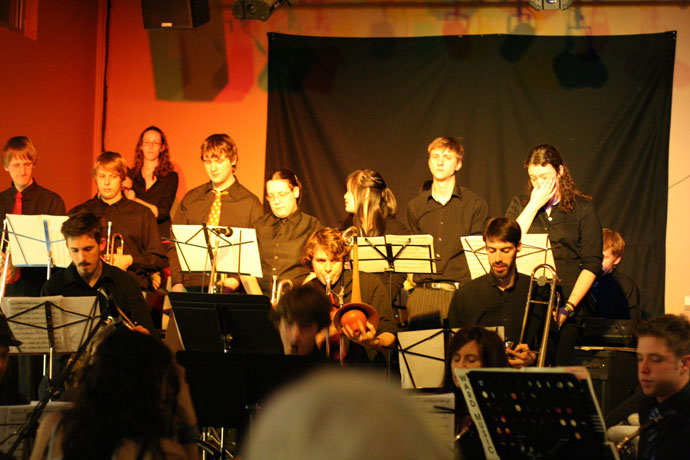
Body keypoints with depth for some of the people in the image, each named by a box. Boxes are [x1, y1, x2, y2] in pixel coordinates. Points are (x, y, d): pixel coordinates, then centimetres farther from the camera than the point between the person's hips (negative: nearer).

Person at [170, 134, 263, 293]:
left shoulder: (250, 203, 5)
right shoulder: (190, 199, 15)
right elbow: (175, 244, 14)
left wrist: (235, 280, -15)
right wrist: (177, 282, -1)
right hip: (190, 284, 3)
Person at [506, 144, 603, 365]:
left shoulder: (583, 208, 8)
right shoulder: (519, 205, 17)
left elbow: (592, 264, 1)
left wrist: (569, 307, -10)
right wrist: (534, 205, 0)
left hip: (564, 303, -2)